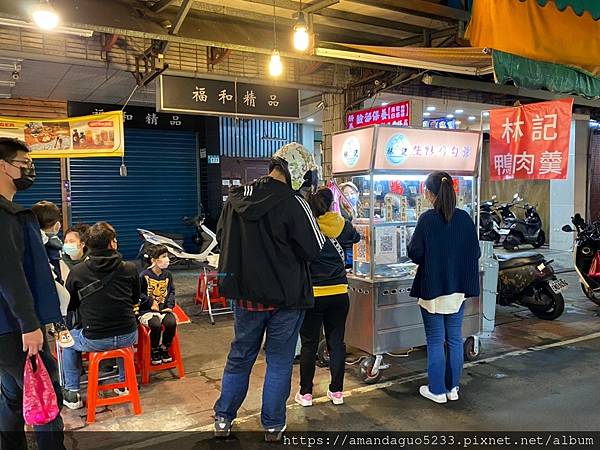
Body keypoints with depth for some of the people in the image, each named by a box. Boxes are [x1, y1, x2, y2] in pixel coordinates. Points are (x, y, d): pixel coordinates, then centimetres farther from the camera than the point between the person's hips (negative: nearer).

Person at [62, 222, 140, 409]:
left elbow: (69, 305, 8)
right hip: (127, 337, 2)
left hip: (94, 340, -2)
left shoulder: (77, 272, -8)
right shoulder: (130, 268, -5)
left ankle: (72, 394, 30)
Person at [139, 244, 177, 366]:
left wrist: (170, 305, 1)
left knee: (172, 322, -25)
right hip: (147, 310, -4)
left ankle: (165, 348, 2)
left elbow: (171, 291, 15)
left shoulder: (167, 275, 8)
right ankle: (154, 351, -4)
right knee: (156, 325, -31)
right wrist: (150, 301, -13)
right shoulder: (144, 275, -7)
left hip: (164, 309, 4)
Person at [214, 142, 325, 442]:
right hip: (285, 297, -5)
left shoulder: (236, 198, 1)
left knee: (240, 355, 19)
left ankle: (223, 419, 28)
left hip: (245, 294, 5)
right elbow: (313, 249, -13)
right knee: (279, 361, 11)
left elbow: (221, 237, 14)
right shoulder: (292, 203, -18)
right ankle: (273, 425, 22)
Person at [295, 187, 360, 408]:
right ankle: (337, 391, 21)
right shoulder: (341, 225, 0)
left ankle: (305, 393, 18)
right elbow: (356, 237, 22)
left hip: (312, 294, -2)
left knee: (309, 344, 8)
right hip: (339, 294, 3)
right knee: (337, 342, 12)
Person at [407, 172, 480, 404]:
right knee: (455, 339, 14)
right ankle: (453, 387, 24)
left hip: (433, 287, -4)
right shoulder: (465, 218, -2)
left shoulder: (427, 219, -14)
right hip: (459, 287, 4)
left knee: (435, 341, 7)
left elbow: (415, 253, -13)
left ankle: (437, 390, 15)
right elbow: (475, 252, 3)